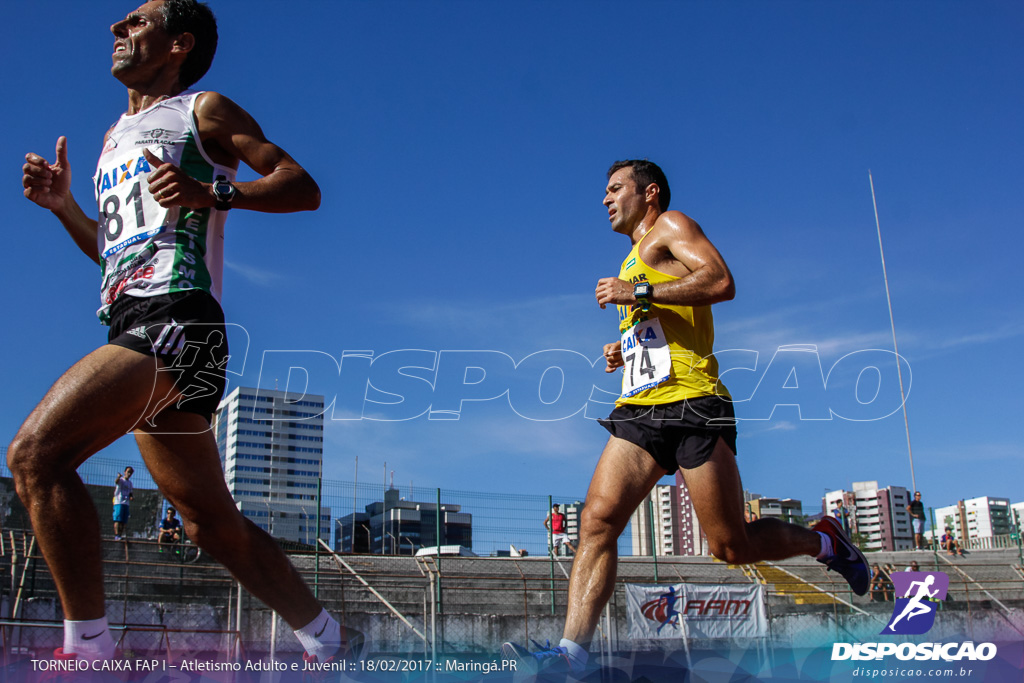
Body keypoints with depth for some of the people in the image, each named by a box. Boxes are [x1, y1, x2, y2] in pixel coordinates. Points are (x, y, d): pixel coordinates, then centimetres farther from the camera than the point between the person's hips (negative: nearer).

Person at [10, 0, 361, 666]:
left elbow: (303, 187, -2)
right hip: (134, 325, 9)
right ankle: (328, 640, 18)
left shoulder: (202, 109, 7)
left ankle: (88, 647, -19)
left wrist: (211, 193, -15)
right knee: (213, 523, 10)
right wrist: (61, 204, 19)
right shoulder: (115, 136, 30)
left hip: (177, 318, -9)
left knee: (35, 453, -23)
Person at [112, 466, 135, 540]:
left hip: (126, 503, 6)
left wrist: (131, 497, 5)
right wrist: (119, 477, -50)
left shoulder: (130, 483, 20)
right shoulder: (121, 480, -1)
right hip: (119, 503, -6)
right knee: (118, 520, -13)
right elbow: (116, 482, -26)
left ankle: (120, 536, 5)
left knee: (123, 522, 3)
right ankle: (116, 536, -19)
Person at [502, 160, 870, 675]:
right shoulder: (634, 264, 30)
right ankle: (571, 652, -19)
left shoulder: (670, 226, 5)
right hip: (639, 411, 8)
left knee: (732, 547, -4)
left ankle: (824, 541, 23)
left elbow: (722, 282, -14)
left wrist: (637, 293, -14)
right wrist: (626, 353, 18)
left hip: (690, 403, -8)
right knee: (597, 520, -13)